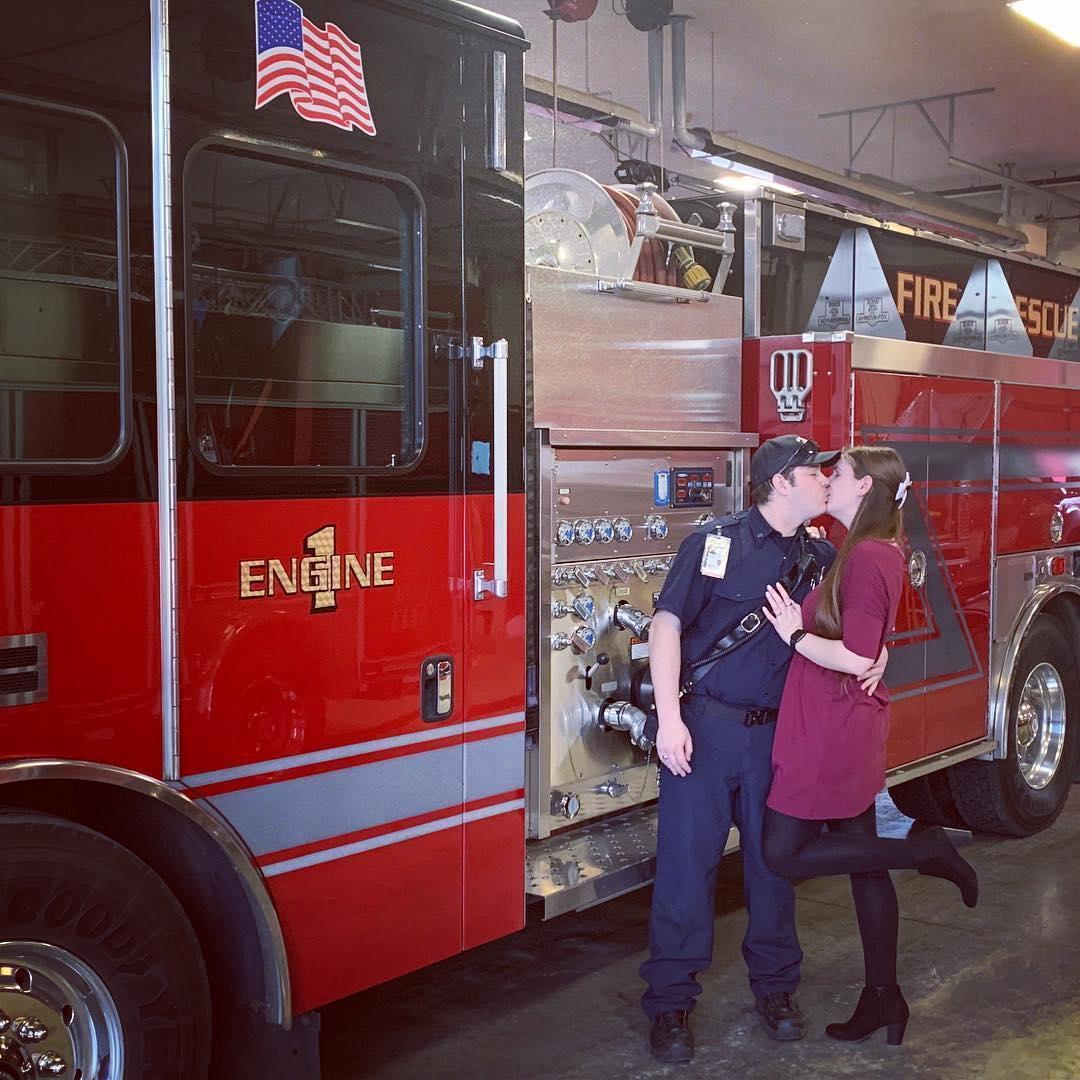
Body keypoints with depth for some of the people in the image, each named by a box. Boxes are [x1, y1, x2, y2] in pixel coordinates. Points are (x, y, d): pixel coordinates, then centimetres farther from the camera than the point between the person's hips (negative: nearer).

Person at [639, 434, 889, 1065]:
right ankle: (671, 1001, 12)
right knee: (687, 860, 0)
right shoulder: (715, 543, -7)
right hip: (705, 725, -4)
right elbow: (668, 624, -10)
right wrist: (670, 720, -16)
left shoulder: (821, 557, 7)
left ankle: (776, 986, 29)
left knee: (773, 858, 13)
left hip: (777, 731, 4)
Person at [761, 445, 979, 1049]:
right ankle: (884, 999, 23)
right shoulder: (880, 552, 11)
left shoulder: (866, 557, -19)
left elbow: (856, 658, -24)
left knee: (784, 855, 0)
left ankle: (924, 850, 1)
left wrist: (795, 634, -13)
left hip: (833, 731, -10)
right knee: (862, 859, 14)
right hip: (853, 729, 10)